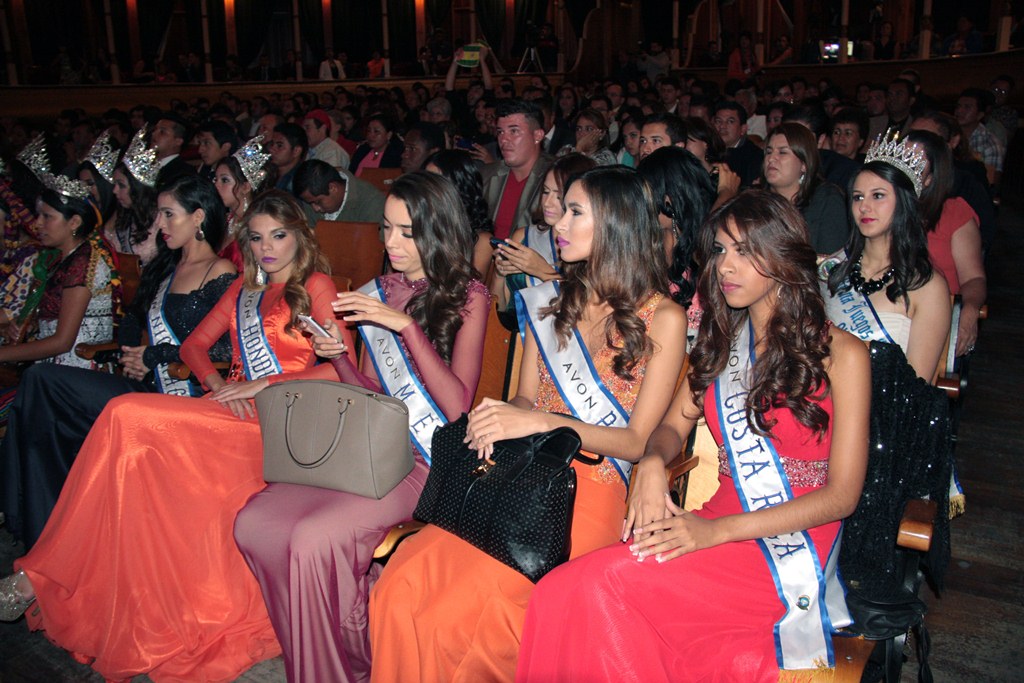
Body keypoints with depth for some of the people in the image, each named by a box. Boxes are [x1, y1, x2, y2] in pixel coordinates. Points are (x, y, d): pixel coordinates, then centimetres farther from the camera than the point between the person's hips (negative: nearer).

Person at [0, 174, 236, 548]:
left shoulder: (221, 274, -4)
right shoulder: (164, 267, 22)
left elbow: (227, 349, -14)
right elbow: (131, 321, 24)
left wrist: (155, 355, -8)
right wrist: (131, 357, 2)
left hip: (181, 397, -8)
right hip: (145, 387, 8)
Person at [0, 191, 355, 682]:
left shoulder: (316, 286, 5)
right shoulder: (243, 288, 26)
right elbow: (194, 344, 21)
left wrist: (262, 384, -12)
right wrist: (217, 384, -1)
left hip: (277, 418, -6)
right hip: (230, 410, 6)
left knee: (128, 418, -25)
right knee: (137, 454, -26)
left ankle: (44, 575, -16)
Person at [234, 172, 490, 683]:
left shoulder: (468, 296, -3)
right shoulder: (379, 294, 13)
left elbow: (457, 405, -13)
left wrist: (407, 324, -18)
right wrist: (338, 357, -4)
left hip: (429, 459, -6)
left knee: (314, 537, -26)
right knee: (254, 522, -13)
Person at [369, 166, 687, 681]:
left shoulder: (663, 318, -1)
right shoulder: (552, 302, 16)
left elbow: (637, 441, -5)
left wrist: (541, 422, -18)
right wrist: (497, 420, -7)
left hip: (592, 490, -5)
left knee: (454, 618, -23)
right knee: (396, 592, -17)